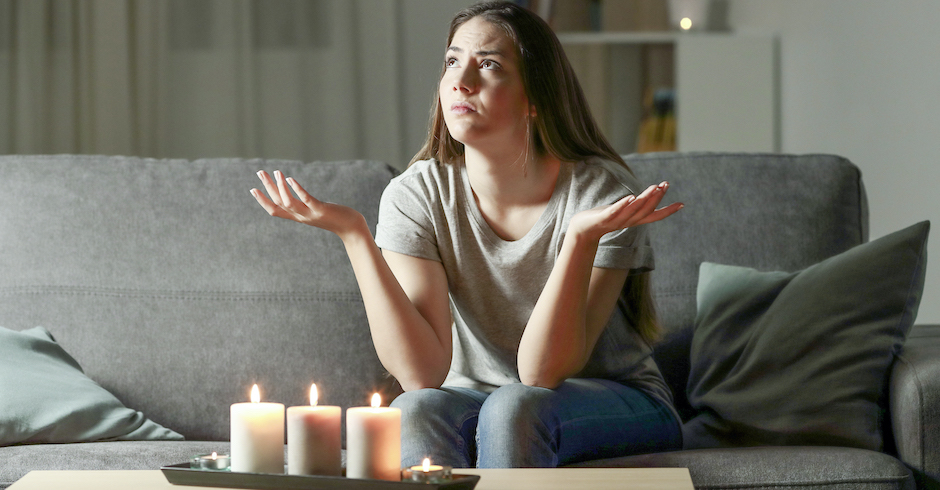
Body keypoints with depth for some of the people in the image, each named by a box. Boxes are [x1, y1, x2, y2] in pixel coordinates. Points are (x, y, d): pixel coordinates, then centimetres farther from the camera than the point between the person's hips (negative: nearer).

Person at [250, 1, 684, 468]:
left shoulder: (602, 192, -18)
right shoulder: (417, 196, -10)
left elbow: (543, 373, -24)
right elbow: (421, 373, -21)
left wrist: (581, 238, -37)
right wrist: (353, 234, -25)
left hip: (618, 402, -2)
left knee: (514, 407, -34)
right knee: (416, 410, -32)